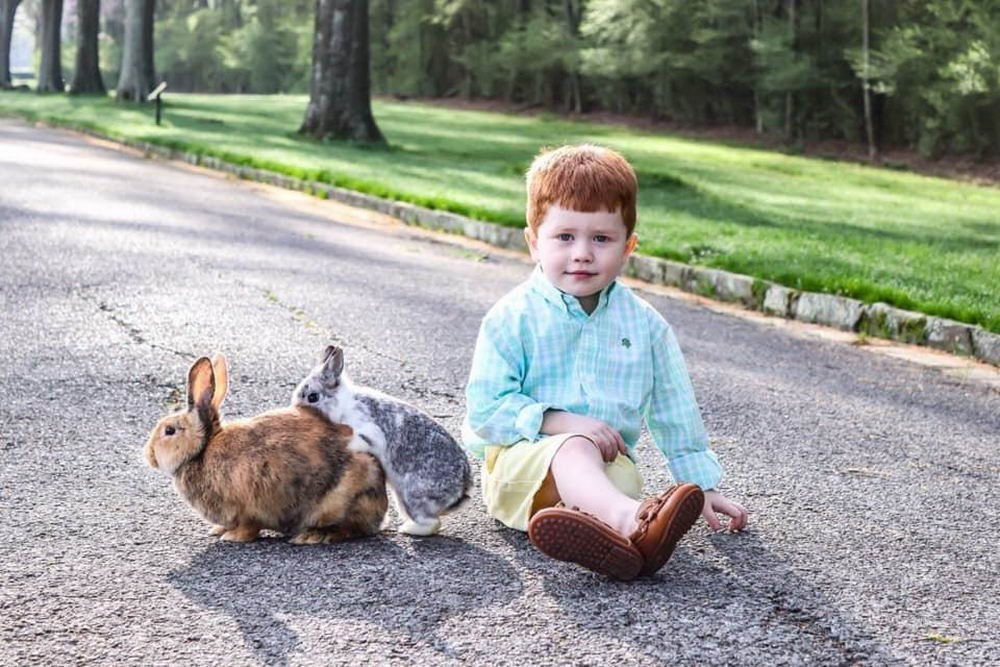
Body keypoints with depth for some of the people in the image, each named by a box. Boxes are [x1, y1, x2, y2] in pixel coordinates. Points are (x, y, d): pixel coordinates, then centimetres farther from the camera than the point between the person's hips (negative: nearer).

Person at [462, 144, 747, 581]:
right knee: (575, 447, -38)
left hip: (606, 465, 5)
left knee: (623, 477, -32)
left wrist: (702, 485, 18)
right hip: (520, 459, -4)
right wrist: (556, 421, -19)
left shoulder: (644, 323, 10)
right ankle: (630, 521, -70)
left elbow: (675, 413, 18)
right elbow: (485, 408, -6)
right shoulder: (513, 317, -1)